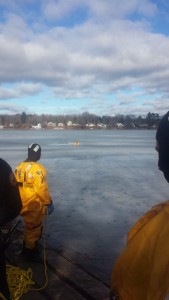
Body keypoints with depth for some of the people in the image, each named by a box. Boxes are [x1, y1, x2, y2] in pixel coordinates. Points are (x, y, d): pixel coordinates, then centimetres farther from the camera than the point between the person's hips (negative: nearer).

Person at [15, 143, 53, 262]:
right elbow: (41, 189, -26)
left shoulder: (19, 167, 0)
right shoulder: (37, 169, -25)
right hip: (35, 206, -8)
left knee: (29, 226, 27)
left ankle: (28, 245, 46)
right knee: (34, 228, 12)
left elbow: (17, 185, 7)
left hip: (24, 204, 8)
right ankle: (30, 252, 29)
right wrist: (49, 203, -13)